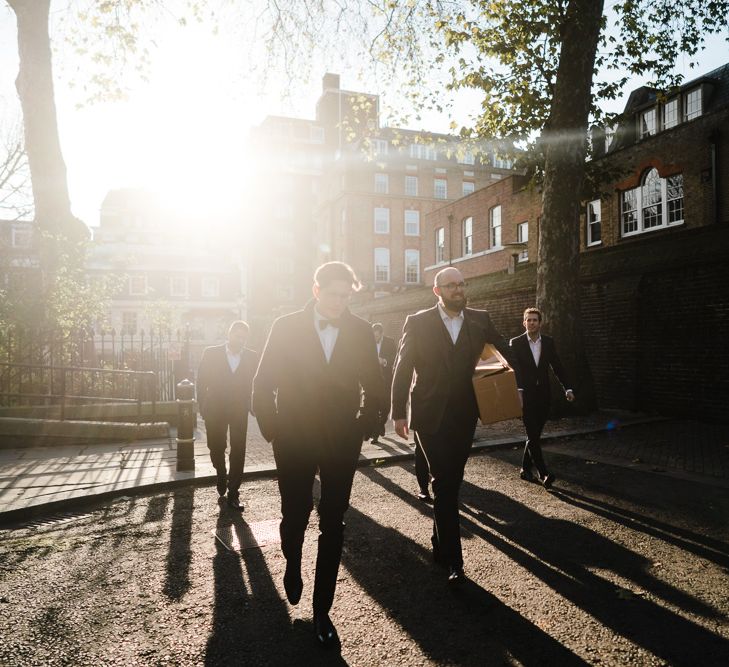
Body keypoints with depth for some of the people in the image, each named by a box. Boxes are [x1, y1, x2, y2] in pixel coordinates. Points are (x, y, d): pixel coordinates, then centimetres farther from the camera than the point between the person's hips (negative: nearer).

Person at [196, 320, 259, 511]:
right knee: (216, 448, 11)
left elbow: (254, 384, 4)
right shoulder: (211, 353, -5)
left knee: (238, 452, -1)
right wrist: (203, 408, -1)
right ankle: (222, 475, 42)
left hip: (240, 411, 0)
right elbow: (202, 382, 0)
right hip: (215, 410, 0)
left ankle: (233, 494, 11)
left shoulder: (252, 357, -3)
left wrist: (249, 406, 0)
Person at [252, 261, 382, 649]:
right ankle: (293, 565, 45)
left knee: (332, 526, 7)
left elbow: (374, 385, 8)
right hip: (294, 439, -1)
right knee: (295, 517, 9)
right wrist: (271, 429, -3)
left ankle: (322, 611, 24)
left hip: (342, 442, 1)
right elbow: (263, 384, -1)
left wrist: (363, 426, 3)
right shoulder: (286, 327, -5)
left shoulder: (360, 331, -1)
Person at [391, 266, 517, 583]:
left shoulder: (480, 320, 5)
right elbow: (403, 369, -3)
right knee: (444, 484, -4)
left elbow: (505, 353, 9)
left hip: (465, 415, 4)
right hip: (431, 416, -3)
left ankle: (440, 544, 35)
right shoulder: (418, 322, -4)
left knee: (451, 482, 15)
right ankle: (452, 559, 5)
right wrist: (399, 413, -7)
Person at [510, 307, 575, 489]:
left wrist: (567, 388, -1)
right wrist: (517, 390, -21)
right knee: (533, 436, -8)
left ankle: (526, 469, 23)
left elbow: (557, 366, 8)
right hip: (526, 396, -3)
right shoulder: (516, 343, -2)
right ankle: (543, 473, -5)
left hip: (543, 397, 4)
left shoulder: (549, 342, 8)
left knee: (534, 435, 10)